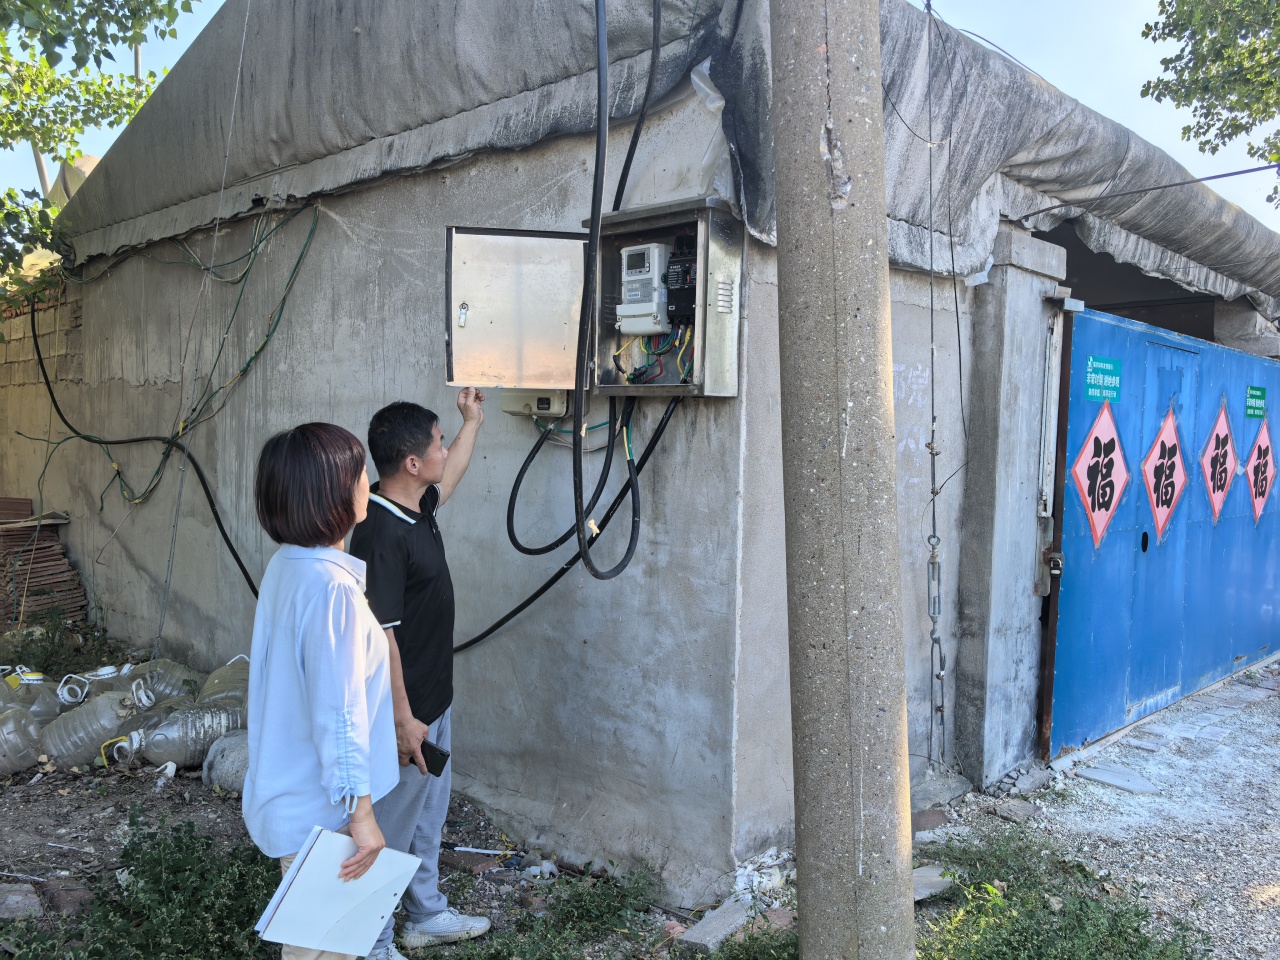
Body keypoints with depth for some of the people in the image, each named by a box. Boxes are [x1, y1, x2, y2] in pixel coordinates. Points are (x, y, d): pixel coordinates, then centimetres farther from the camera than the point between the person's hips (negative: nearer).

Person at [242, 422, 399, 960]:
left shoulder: (285, 567, 2)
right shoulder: (331, 587, -27)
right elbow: (338, 713, -26)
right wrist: (361, 811, -20)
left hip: (287, 791, 9)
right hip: (319, 810, -9)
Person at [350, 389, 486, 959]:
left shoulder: (419, 508, 1)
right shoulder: (381, 534, -27)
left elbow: (450, 475, 26)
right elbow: (377, 634, -26)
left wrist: (472, 421, 33)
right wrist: (402, 719, -23)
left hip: (435, 702, 10)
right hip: (407, 713, -10)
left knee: (427, 817, 23)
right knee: (391, 829, 8)